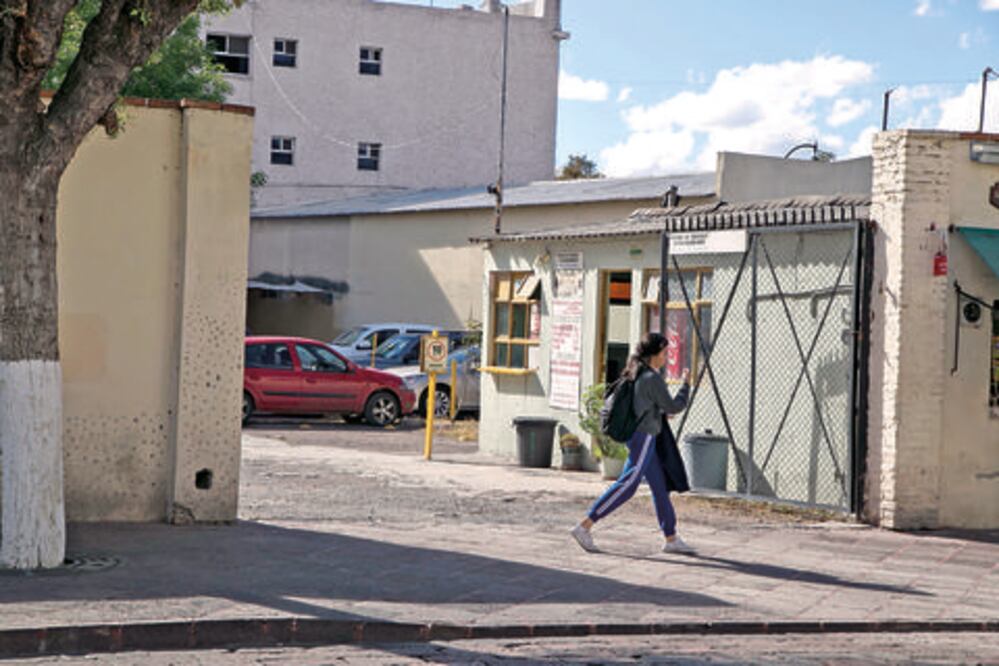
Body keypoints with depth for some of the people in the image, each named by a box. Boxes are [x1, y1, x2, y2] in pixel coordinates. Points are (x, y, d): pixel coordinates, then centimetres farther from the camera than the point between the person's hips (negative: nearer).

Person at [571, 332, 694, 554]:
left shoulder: (635, 375, 12)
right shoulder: (653, 379, -16)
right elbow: (672, 407, -10)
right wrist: (686, 385, 4)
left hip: (636, 435, 10)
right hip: (644, 437, -10)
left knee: (661, 486, 12)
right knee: (626, 486, -9)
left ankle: (671, 539, 16)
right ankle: (584, 527, -9)